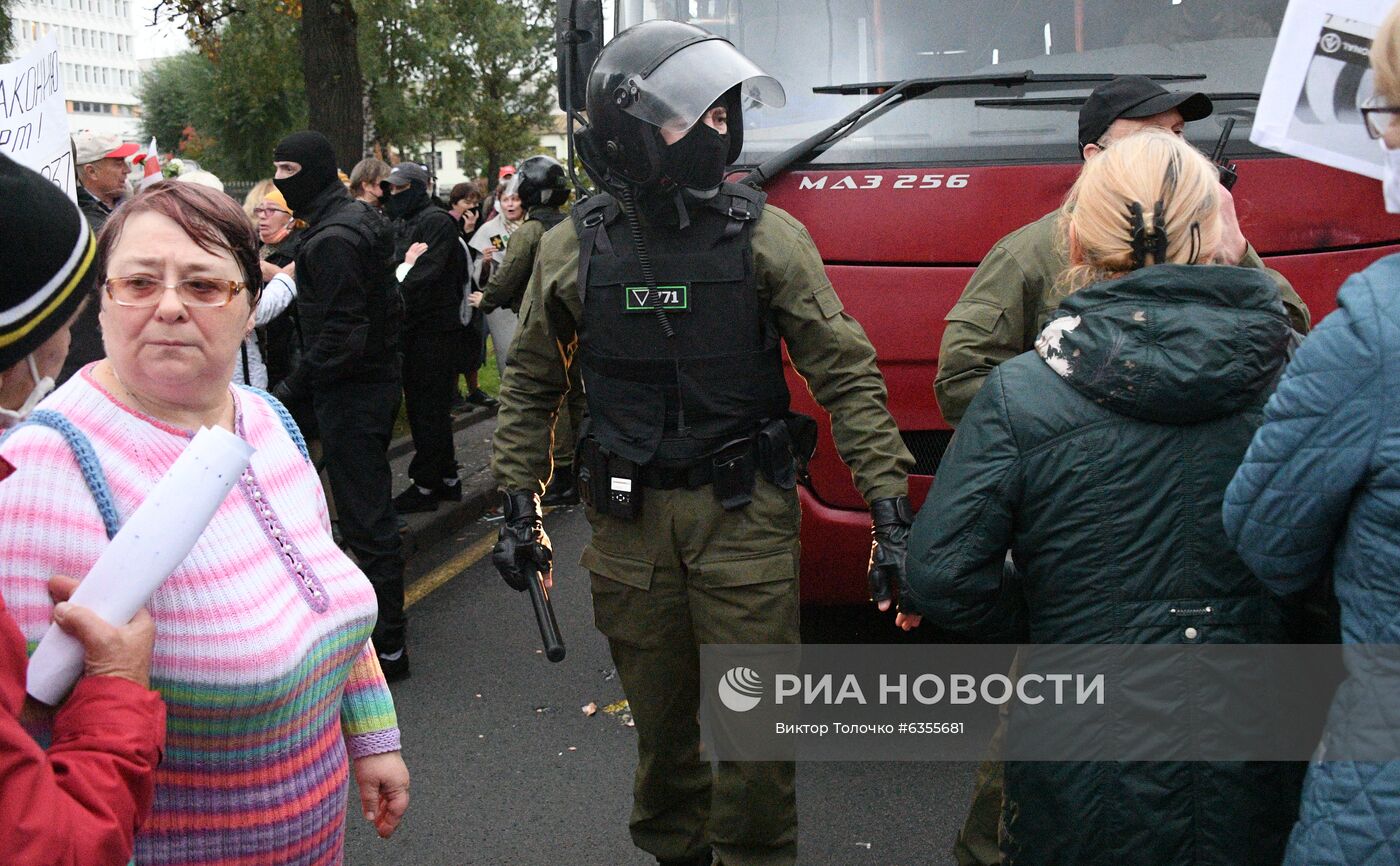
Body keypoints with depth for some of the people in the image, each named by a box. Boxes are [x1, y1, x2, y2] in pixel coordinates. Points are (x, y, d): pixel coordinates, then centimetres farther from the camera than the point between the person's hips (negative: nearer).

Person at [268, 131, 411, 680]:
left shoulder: (332, 238, -19)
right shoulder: (360, 219, 13)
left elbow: (341, 332, -25)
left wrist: (293, 390, -20)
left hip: (351, 391, -11)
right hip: (378, 379, 11)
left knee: (366, 519, -4)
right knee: (371, 507, 20)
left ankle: (387, 645, 4)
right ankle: (385, 624, 32)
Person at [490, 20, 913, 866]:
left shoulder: (766, 237, -6)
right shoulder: (574, 250, 0)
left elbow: (848, 376, -6)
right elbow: (532, 386, 12)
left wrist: (890, 509, -11)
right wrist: (520, 507, 7)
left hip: (744, 513, -2)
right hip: (629, 519, 2)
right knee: (660, 716, 14)